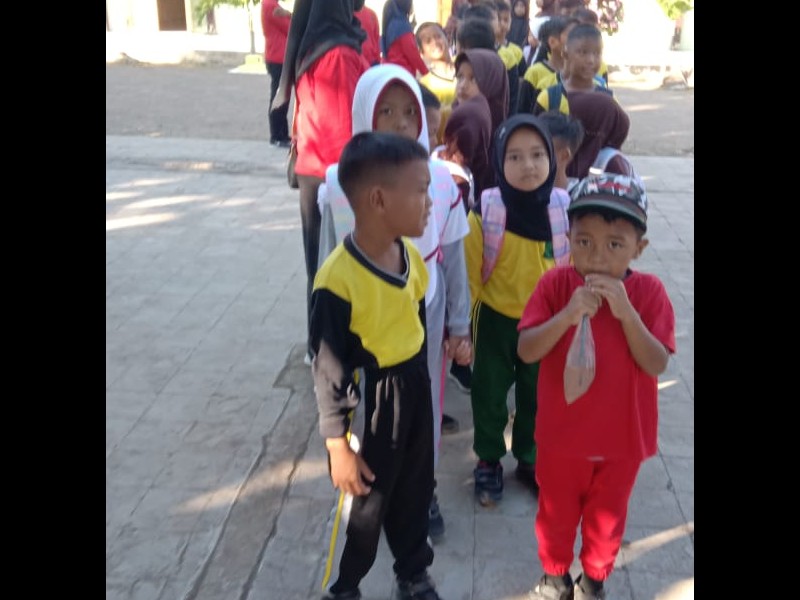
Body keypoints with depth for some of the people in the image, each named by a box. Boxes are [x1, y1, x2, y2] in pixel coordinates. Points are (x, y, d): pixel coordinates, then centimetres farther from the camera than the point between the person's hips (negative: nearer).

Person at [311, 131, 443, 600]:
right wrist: (338, 445, -15)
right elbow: (329, 371, -20)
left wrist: (418, 384, 18)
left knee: (414, 493, 23)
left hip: (416, 394, 6)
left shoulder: (412, 257, -4)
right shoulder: (338, 280, -27)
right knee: (365, 505, 14)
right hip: (370, 405, -6)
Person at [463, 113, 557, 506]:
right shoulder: (485, 210, -19)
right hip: (495, 321, -2)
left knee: (535, 397, 19)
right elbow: (469, 274, -10)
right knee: (490, 395, 15)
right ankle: (488, 462, 36)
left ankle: (529, 460, 41)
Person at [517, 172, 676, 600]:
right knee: (556, 512, 20)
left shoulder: (649, 291, -13)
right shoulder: (555, 284, -15)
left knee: (607, 516, 22)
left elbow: (657, 364, -18)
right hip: (562, 433, 0)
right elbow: (526, 351, -19)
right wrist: (567, 315, -34)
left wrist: (627, 312, -31)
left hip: (622, 437, 1)